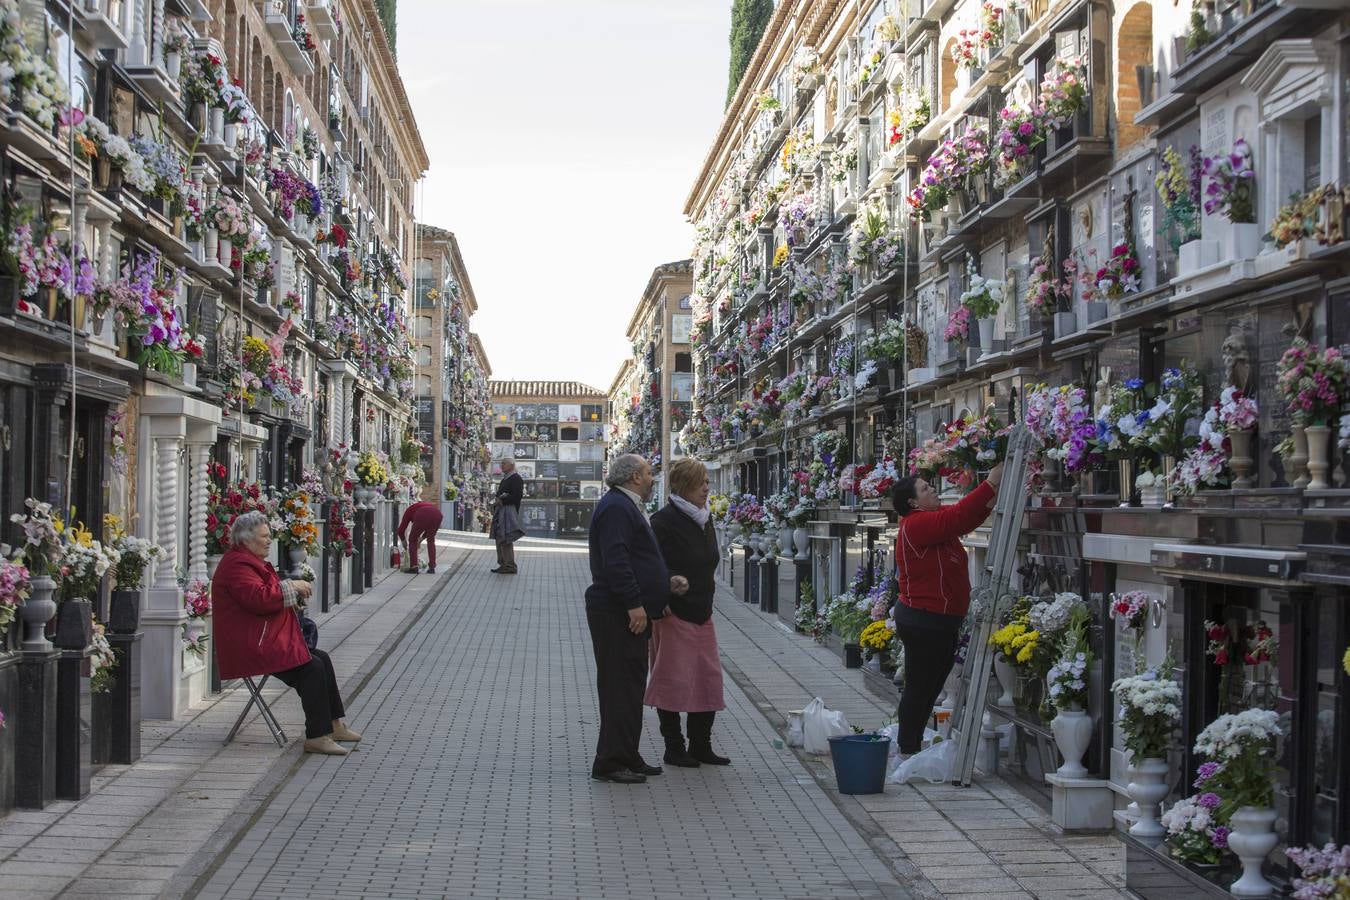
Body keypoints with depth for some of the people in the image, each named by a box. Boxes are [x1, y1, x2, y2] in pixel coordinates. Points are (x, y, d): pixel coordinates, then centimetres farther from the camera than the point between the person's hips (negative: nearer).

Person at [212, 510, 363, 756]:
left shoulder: (251, 561, 20)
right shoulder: (236, 565, -16)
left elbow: (270, 595, 27)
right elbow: (258, 598, -29)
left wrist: (296, 593, 8)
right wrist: (292, 587, -18)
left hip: (267, 639, 12)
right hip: (251, 647, -12)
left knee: (321, 658, 7)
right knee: (312, 667, -21)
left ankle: (333, 725, 10)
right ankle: (316, 737, -20)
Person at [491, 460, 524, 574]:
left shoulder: (516, 479, -9)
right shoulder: (505, 479, 20)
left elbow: (517, 496, -18)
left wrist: (502, 501, -13)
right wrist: (499, 499, 1)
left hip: (509, 511, -10)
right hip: (501, 511, 10)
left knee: (506, 540, -10)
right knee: (499, 539, 12)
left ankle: (510, 566, -7)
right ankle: (503, 564, 19)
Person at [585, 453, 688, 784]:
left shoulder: (626, 507, 21)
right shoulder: (616, 507, -14)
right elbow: (615, 560, -23)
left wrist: (667, 582, 16)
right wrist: (634, 604, -24)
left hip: (627, 612, 11)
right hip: (616, 614, -11)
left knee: (631, 685, 14)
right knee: (619, 686, -8)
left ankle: (627, 757, 20)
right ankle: (610, 762, -5)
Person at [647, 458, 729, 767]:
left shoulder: (704, 519, 13)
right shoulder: (665, 521, -13)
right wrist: (663, 603, -21)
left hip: (701, 611, 8)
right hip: (674, 613, -8)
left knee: (709, 678, 9)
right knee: (675, 678, -1)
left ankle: (701, 745, 18)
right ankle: (673, 747, 10)